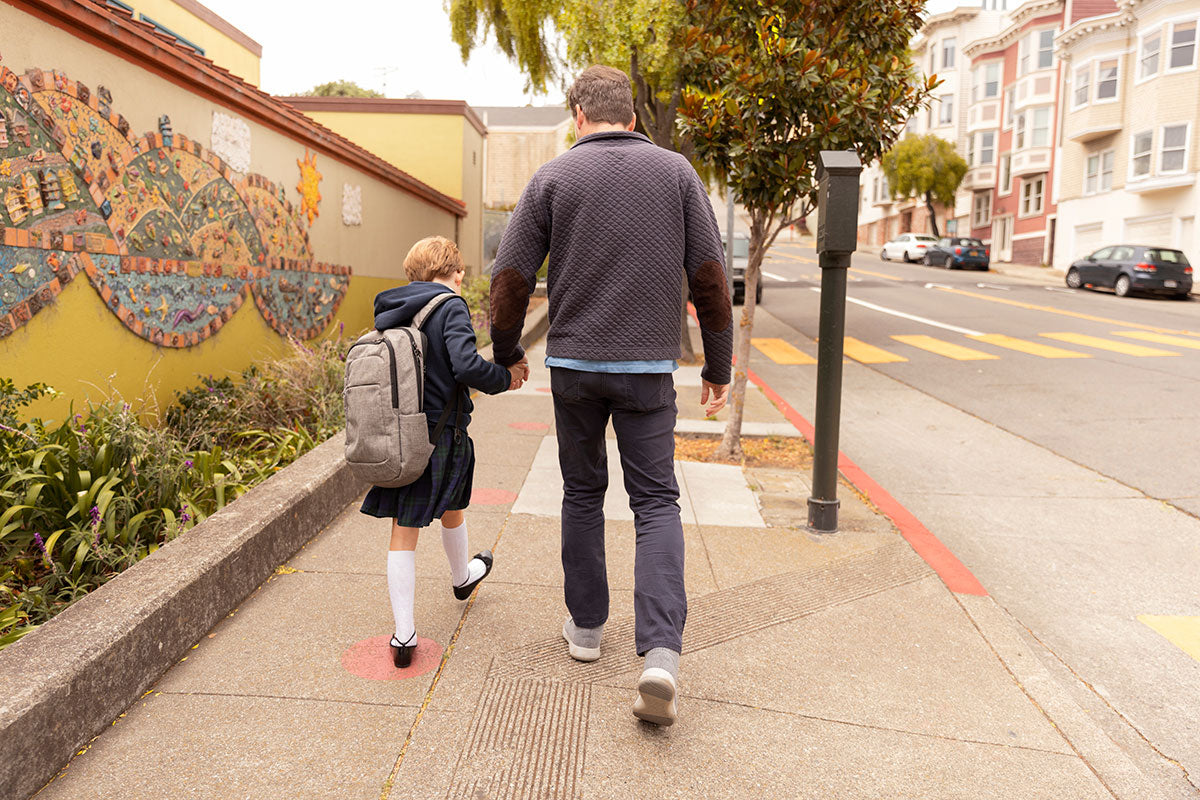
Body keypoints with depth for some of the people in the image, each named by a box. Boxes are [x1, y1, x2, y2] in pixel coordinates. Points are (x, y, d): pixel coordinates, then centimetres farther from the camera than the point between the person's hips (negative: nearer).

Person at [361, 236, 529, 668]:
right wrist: (506, 377, -9)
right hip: (439, 435, -4)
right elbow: (467, 366, -25)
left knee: (403, 532, 4)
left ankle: (404, 634, 3)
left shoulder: (389, 310, 7)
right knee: (451, 510, 22)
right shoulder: (450, 307, -12)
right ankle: (462, 576, 50)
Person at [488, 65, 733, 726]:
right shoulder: (676, 172, 4)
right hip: (648, 367, 0)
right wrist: (718, 365, 9)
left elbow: (510, 278, 0)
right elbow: (709, 276, 1)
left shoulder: (553, 178, 1)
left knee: (582, 493, 16)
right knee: (655, 502, 4)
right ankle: (661, 653, -10)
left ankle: (585, 626, 27)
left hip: (572, 362, 1)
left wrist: (506, 353, 16)